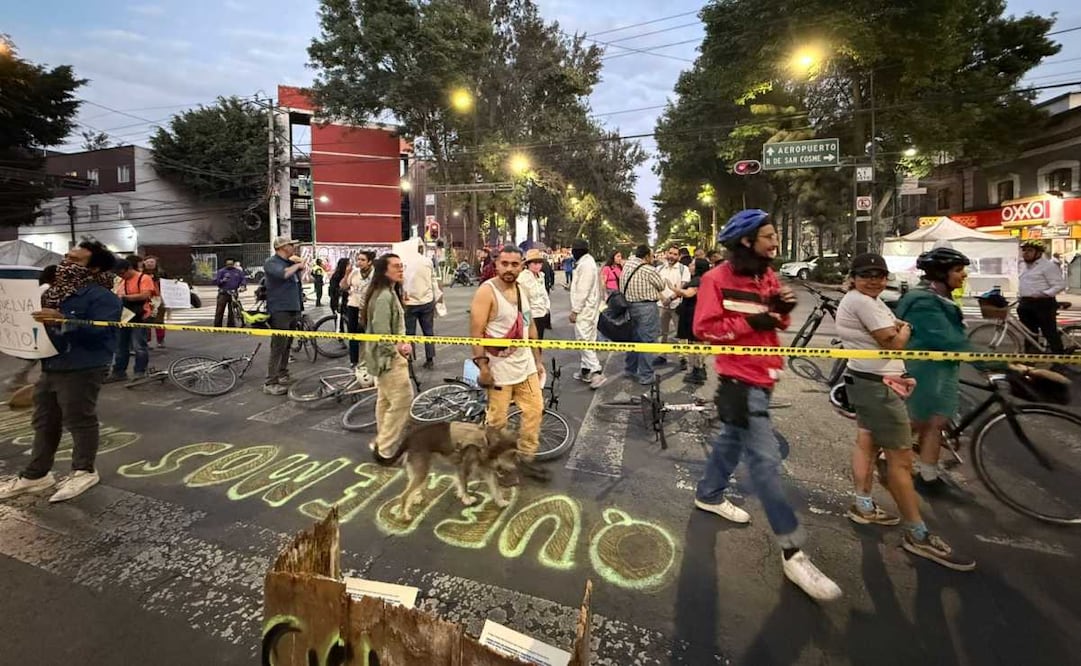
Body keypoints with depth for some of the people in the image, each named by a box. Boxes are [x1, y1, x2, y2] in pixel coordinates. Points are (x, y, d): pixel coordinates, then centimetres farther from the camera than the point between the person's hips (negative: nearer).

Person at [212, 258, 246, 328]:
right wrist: (222, 281, -20)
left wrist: (242, 285, -2)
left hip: (233, 294, 3)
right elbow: (215, 280, -1)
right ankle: (217, 326, 0)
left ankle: (231, 326, 16)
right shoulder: (221, 271, 3)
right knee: (219, 311, -5)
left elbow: (244, 279, 16)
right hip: (223, 293, -3)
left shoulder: (238, 272, 12)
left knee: (232, 311, 8)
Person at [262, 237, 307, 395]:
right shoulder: (271, 262, -9)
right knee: (278, 347, -10)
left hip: (293, 309, 8)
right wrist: (297, 265, -14)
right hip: (279, 311, -8)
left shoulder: (290, 262, 15)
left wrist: (301, 264, 11)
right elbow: (283, 274, -29)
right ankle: (270, 384, -7)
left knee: (287, 345, 15)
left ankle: (283, 375, 27)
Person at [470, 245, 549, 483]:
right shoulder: (486, 292, -15)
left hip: (525, 363, 7)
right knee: (498, 419, 4)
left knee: (534, 409, 12)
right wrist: (482, 366, -22)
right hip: (500, 366, -7)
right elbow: (476, 332, -18)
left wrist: (537, 360, 14)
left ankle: (526, 458, 29)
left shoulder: (522, 290, 8)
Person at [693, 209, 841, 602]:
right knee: (765, 460, -8)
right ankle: (793, 553, 0)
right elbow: (704, 328, -17)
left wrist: (782, 312, -4)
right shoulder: (718, 279, -14)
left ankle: (709, 495, 42)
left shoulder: (769, 277, 10)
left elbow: (776, 325, 17)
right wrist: (749, 322, -22)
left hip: (762, 376, 9)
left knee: (732, 440, 22)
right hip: (739, 379, -9)